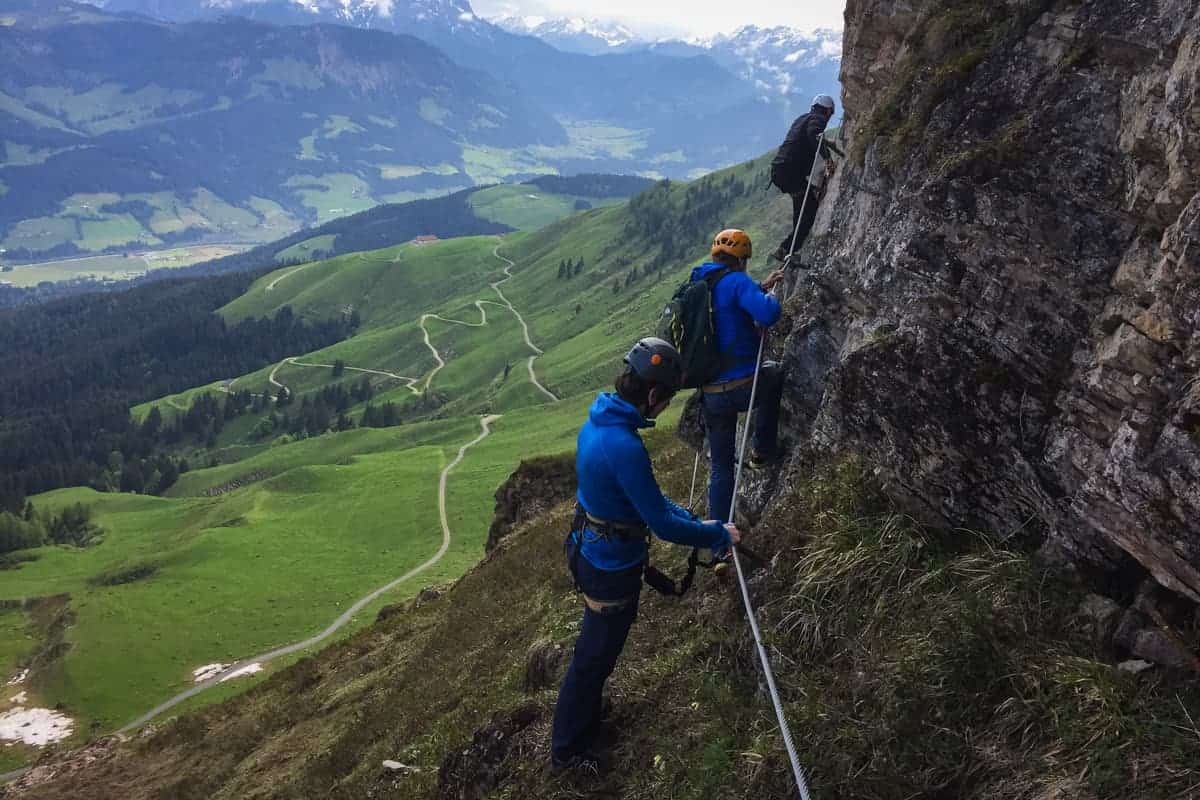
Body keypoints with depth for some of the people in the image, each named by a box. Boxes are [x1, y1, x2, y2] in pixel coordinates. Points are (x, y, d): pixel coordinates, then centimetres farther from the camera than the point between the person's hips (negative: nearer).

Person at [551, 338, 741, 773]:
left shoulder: (599, 420, -3)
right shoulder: (624, 446, -34)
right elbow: (663, 525, -26)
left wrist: (693, 519, 9)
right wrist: (718, 535, -12)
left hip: (591, 552, 9)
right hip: (612, 567, -9)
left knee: (596, 651, 28)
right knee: (593, 658, 11)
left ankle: (585, 720, 49)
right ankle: (567, 750, 30)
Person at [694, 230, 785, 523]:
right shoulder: (736, 281, -10)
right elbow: (768, 314, -24)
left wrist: (761, 287, 33)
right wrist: (770, 298, -2)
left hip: (710, 394, 6)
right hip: (741, 386, -6)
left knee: (720, 466, 19)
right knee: (774, 372, 30)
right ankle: (762, 450, 27)